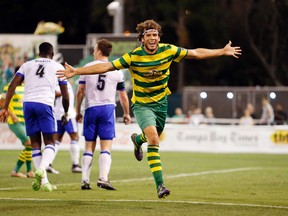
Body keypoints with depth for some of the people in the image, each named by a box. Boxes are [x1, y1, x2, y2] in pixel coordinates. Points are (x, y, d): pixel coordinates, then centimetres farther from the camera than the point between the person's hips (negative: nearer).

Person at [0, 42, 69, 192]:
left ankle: (43, 180, 2)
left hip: (28, 103, 2)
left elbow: (12, 86, 8)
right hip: (45, 103, -2)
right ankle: (41, 170, -25)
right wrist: (66, 114, 33)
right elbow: (65, 95, 18)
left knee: (35, 144, 9)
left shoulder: (27, 65, 21)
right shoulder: (58, 67, 16)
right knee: (50, 143, 3)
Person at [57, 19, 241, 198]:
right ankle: (160, 185, -25)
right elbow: (106, 66, -19)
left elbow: (196, 53, 0)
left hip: (161, 102, 4)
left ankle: (138, 139, 59)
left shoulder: (168, 51, -12)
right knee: (153, 138, -24)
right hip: (142, 104, -4)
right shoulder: (133, 57, -20)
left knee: (154, 137, 20)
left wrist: (222, 51, 3)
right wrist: (76, 71, -24)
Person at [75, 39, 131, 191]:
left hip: (91, 109, 1)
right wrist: (126, 114, 22)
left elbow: (80, 92, 2)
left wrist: (78, 112, 12)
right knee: (106, 148, -3)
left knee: (89, 147, 7)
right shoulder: (117, 71, 4)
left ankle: (85, 180, 3)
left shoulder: (87, 68, 3)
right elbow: (123, 96, 9)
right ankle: (103, 178, -18)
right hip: (108, 109, -1)